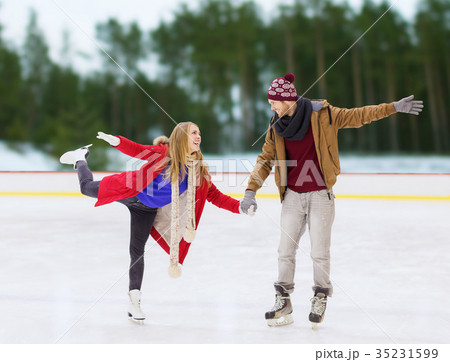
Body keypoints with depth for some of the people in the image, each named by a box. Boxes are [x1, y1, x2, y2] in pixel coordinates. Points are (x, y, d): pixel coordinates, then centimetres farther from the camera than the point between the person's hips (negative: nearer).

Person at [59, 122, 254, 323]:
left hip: (148, 211, 2)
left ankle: (134, 301, 11)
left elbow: (215, 196, -9)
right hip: (130, 192, -2)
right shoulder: (164, 152, -23)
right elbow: (137, 150, -18)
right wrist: (117, 141, -37)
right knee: (87, 187, 12)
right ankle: (81, 158, 46)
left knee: (137, 252, 1)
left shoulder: (199, 171, -12)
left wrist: (239, 207, -22)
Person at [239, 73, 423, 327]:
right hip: (293, 196, 4)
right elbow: (266, 160, 7)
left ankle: (321, 298, 23)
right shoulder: (276, 127, 4)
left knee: (319, 253, 1)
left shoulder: (322, 115, -8)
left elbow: (358, 116, -2)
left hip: (320, 195, -3)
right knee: (286, 251, 5)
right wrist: (251, 190, -2)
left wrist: (394, 107, -6)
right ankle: (283, 301, 19)